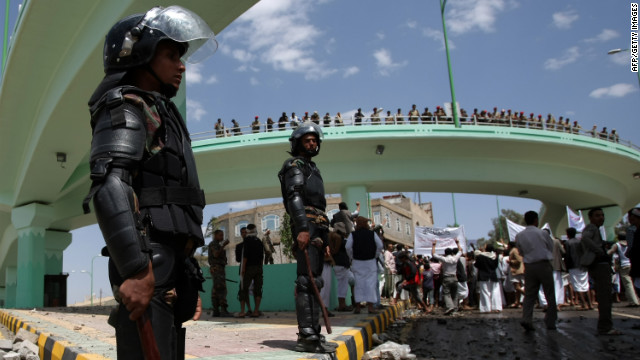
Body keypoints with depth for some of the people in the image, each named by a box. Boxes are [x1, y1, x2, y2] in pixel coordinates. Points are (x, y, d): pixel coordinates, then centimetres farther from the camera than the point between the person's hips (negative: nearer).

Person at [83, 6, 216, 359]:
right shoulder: (127, 108, -1)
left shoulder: (163, 115, 28)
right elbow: (109, 187, -19)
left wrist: (190, 283, 22)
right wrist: (136, 270, -28)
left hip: (172, 263, 9)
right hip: (149, 264, -9)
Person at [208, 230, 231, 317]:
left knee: (215, 290, 6)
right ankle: (223, 310, -24)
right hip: (217, 268, -10)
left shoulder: (217, 245, 25)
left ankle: (216, 311, 4)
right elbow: (216, 255, -21)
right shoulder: (213, 244, -6)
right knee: (221, 289, -17)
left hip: (219, 269, 10)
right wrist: (223, 245, -21)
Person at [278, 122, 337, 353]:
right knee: (307, 281, -16)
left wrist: (325, 239, 22)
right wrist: (302, 228, -28)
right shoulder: (295, 165, 2)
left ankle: (313, 333, 8)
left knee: (314, 281, 6)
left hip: (317, 230, 9)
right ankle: (306, 336, -20)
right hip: (306, 227, -9)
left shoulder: (313, 169, 30)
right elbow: (294, 196, -15)